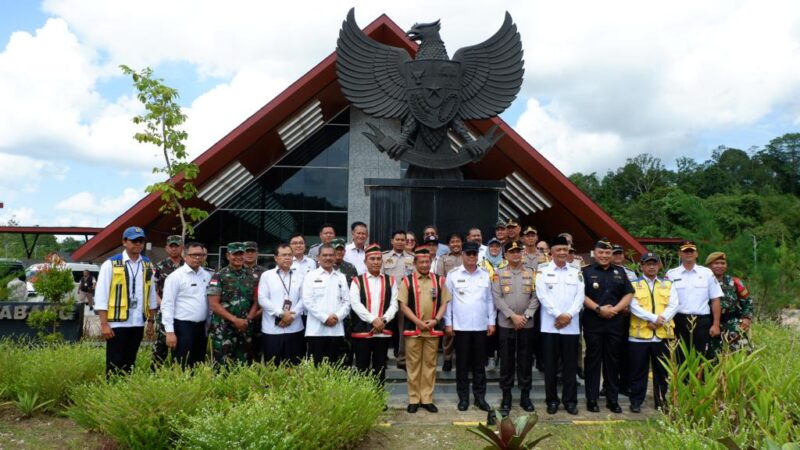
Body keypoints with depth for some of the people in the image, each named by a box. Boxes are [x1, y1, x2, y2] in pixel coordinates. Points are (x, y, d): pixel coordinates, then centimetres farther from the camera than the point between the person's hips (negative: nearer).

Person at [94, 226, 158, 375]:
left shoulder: (148, 265, 9)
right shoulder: (111, 264, -6)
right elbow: (101, 295, -8)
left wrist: (151, 321, 11)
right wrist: (104, 324, -12)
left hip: (138, 323, 5)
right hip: (117, 323, -4)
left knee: (129, 363, 14)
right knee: (114, 364, 1)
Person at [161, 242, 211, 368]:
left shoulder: (207, 276, 9)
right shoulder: (175, 276, -7)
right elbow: (167, 305, -11)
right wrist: (170, 331, -16)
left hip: (202, 327, 6)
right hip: (182, 327, -6)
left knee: (198, 366, 13)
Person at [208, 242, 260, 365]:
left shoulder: (251, 277, 9)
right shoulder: (219, 277, -4)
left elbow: (255, 302, 11)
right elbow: (213, 304, -9)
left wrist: (248, 319, -6)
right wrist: (235, 320, -15)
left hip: (245, 329, 4)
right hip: (223, 330, -4)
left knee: (243, 366, 8)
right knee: (222, 366, -1)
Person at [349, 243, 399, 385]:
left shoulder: (390, 281, 8)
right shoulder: (357, 281, 2)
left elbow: (394, 305, 2)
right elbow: (355, 304, -8)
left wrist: (383, 320, -14)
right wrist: (373, 320, -17)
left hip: (384, 332, 2)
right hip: (362, 331, -2)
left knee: (380, 369, 9)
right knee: (362, 369, 5)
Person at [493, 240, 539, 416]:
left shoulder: (531, 274, 6)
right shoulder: (499, 274, 1)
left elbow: (535, 297, 0)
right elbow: (497, 298, -6)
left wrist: (525, 316, -11)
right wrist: (512, 316, -14)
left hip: (527, 324, 1)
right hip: (505, 324, -1)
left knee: (525, 361, 8)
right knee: (506, 361, 4)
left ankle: (525, 395, 19)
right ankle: (506, 397, 13)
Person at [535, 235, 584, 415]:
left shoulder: (576, 272, 10)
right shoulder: (543, 271, 2)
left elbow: (580, 297, 2)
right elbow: (542, 296, -7)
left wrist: (569, 315, -12)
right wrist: (558, 315, -14)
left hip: (571, 326, 2)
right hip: (550, 325, -2)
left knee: (570, 365, 7)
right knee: (550, 365, 4)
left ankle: (570, 400, 17)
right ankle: (552, 400, 15)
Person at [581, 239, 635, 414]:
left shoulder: (619, 272, 13)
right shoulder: (586, 272, 2)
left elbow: (629, 294, 7)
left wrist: (615, 309, -8)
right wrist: (599, 309, -15)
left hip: (615, 322, 3)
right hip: (593, 322, -3)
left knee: (613, 360, 8)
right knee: (593, 360, 2)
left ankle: (613, 399, 17)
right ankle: (591, 399, 9)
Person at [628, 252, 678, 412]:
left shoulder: (667, 285, 12)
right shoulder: (634, 285, 4)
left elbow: (673, 305, 0)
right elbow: (634, 307, -7)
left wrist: (660, 321, -13)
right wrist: (653, 318, -16)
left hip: (663, 334, 2)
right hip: (639, 334, -2)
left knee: (662, 371, 10)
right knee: (638, 371, 4)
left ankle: (661, 401, 22)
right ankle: (636, 401, 13)